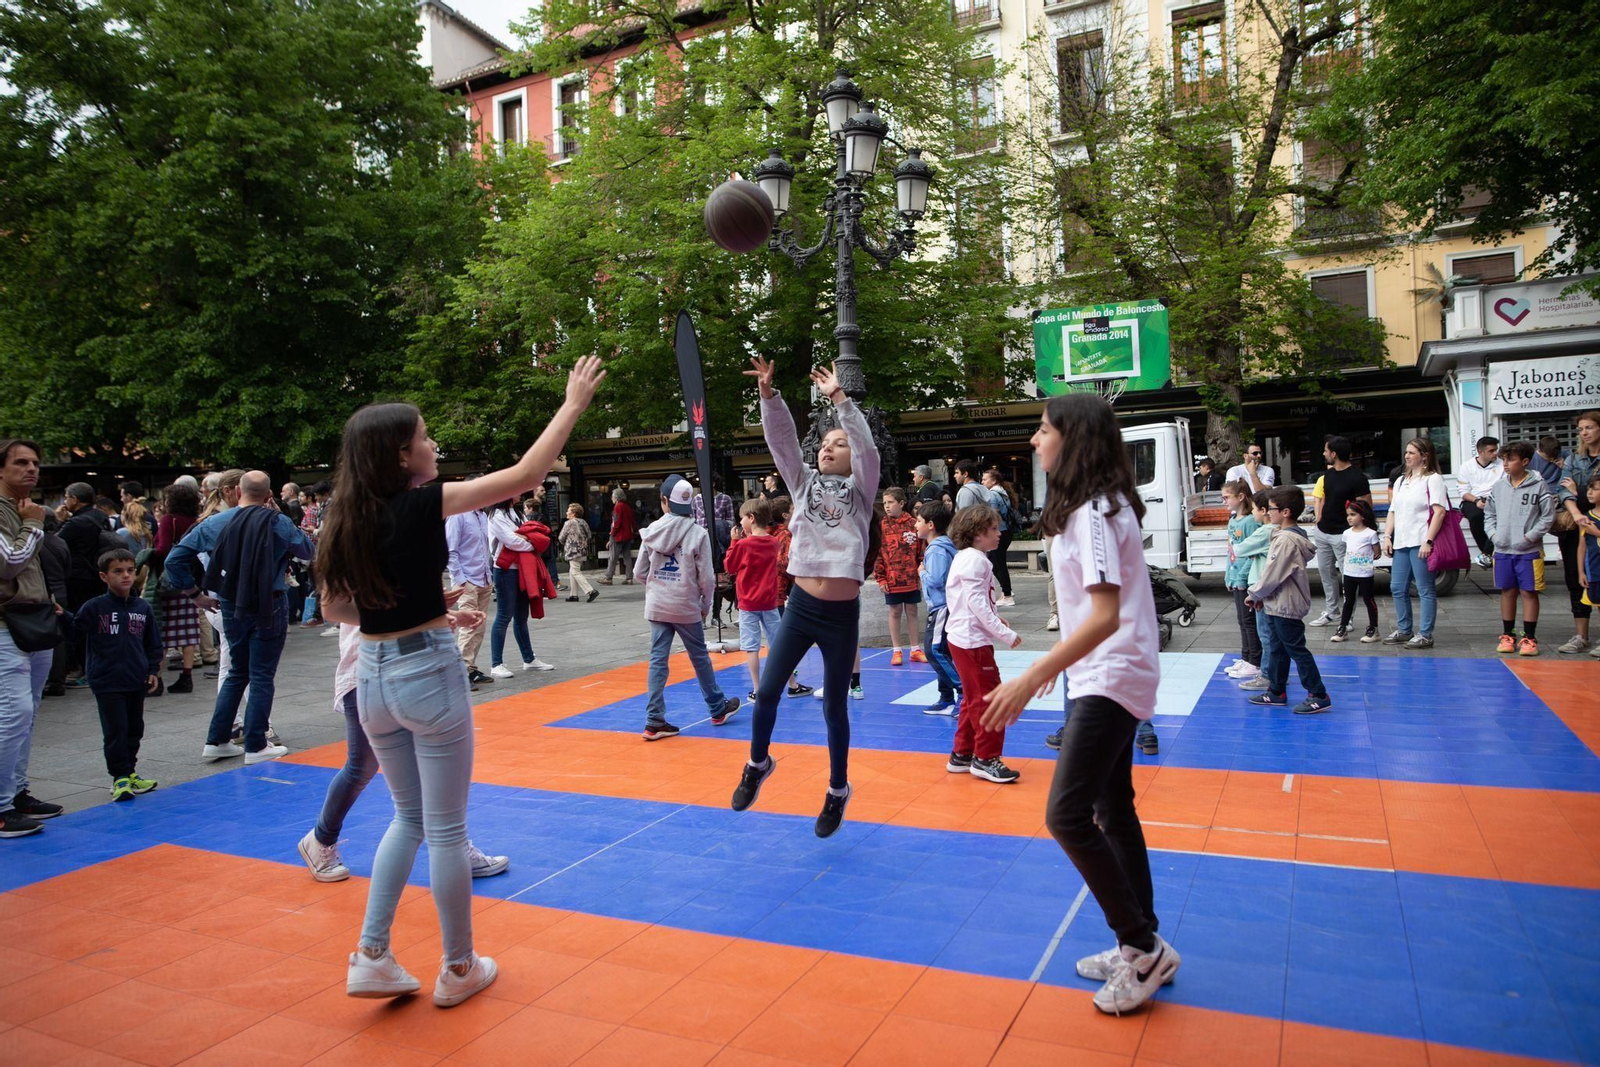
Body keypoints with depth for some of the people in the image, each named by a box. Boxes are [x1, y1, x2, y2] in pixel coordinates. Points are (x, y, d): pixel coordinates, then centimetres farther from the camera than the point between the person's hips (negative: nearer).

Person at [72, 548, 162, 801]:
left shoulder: (142, 608, 5)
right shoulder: (94, 607, -5)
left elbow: (153, 643, 12)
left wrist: (153, 671, 7)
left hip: (137, 681, 4)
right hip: (107, 682, -4)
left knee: (134, 729, 14)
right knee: (115, 731, -2)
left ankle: (129, 773, 27)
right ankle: (120, 777, 9)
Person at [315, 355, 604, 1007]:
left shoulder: (347, 520, 3)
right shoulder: (421, 505, -15)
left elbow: (335, 609, 13)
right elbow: (525, 474, -13)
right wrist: (573, 403, -5)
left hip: (371, 676, 6)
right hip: (428, 673, -6)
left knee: (408, 817, 23)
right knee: (446, 828, 7)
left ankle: (372, 958, 22)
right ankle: (459, 970, 22)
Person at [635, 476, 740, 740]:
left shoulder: (652, 531, -2)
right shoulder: (698, 534, -10)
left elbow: (639, 572, 2)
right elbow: (706, 577, -10)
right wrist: (706, 605, 6)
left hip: (657, 606, 2)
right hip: (686, 608, -2)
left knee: (658, 660, 5)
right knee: (699, 657, 12)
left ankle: (655, 721, 4)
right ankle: (718, 708, 29)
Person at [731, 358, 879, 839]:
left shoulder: (860, 490, 3)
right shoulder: (804, 483, 10)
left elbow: (866, 445, -14)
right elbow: (782, 439, 0)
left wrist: (840, 398, -20)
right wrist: (768, 392, -12)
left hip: (842, 614, -2)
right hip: (800, 606, 3)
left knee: (834, 707, 8)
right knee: (767, 691, -3)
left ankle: (838, 789, 27)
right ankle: (758, 763, 25)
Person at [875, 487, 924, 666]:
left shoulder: (913, 524, -3)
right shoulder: (881, 526, -5)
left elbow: (921, 551, 2)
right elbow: (877, 554, -5)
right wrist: (880, 578, -8)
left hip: (912, 579, 1)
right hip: (891, 580, -1)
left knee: (912, 612, 11)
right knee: (895, 612, 9)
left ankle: (915, 650, 21)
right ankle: (896, 651, 18)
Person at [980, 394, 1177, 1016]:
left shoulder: (1093, 512, -19)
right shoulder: (1095, 506, 11)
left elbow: (1106, 616, -27)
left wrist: (1032, 678, -31)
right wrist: (1059, 662, 26)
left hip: (1111, 678, -11)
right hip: (1104, 676, 11)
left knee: (1068, 814, -13)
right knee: (1112, 810, 16)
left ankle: (1143, 947, 2)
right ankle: (1142, 947, 28)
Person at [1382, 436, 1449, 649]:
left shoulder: (1433, 479, -3)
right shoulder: (1401, 481, 19)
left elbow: (1439, 511, -12)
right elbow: (1392, 511, 20)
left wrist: (1428, 541, -18)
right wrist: (1387, 537, 9)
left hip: (1421, 543, -7)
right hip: (1401, 543, 7)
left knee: (1425, 590, -2)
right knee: (1397, 588, 10)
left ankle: (1425, 635, 3)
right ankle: (1404, 630, 21)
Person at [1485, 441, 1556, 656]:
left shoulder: (1538, 485, -5)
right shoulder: (1498, 487, 7)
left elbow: (1548, 516, -5)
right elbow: (1489, 514, 16)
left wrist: (1530, 537, -12)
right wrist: (1493, 533, 1)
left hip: (1529, 550, -4)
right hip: (1503, 550, 4)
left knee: (1529, 592, 1)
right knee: (1507, 591, 10)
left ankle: (1529, 638, 8)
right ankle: (1508, 635, 18)